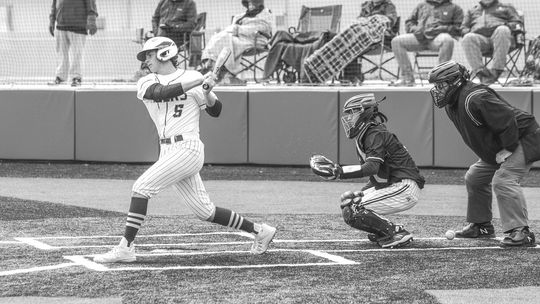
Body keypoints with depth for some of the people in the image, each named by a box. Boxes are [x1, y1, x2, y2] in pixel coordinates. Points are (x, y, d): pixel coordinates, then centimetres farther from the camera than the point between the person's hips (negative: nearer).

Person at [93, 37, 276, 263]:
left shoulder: (192, 76, 0)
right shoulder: (146, 83, 11)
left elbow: (215, 111, 3)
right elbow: (163, 92, -11)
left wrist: (207, 92, -17)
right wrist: (199, 82, -17)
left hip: (188, 149, -6)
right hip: (168, 152, 6)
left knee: (142, 186, -18)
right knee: (205, 212, 7)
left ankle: (125, 248, -16)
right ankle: (259, 231, 21)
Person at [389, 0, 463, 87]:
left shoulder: (454, 8, 17)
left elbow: (458, 28, 6)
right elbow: (409, 23, 26)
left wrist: (442, 29, -10)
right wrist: (415, 29, 2)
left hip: (438, 37, -4)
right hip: (420, 37, 4)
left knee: (448, 40, -40)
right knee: (396, 41, -19)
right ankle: (407, 78, -22)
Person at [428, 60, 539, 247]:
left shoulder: (476, 99, -29)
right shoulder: (451, 105, 4)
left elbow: (508, 121, -31)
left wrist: (507, 149, -24)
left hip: (524, 139, -11)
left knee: (503, 180, -27)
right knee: (474, 178, 17)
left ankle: (520, 232, -28)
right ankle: (481, 225, 29)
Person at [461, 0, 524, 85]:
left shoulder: (506, 8, 30)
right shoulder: (472, 11, 36)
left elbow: (518, 24, 19)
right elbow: (463, 28, 28)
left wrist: (507, 25, -4)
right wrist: (468, 32, 4)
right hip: (479, 37, 1)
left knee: (502, 30, -38)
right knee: (468, 38, -34)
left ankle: (496, 71, -45)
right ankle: (479, 70, -48)